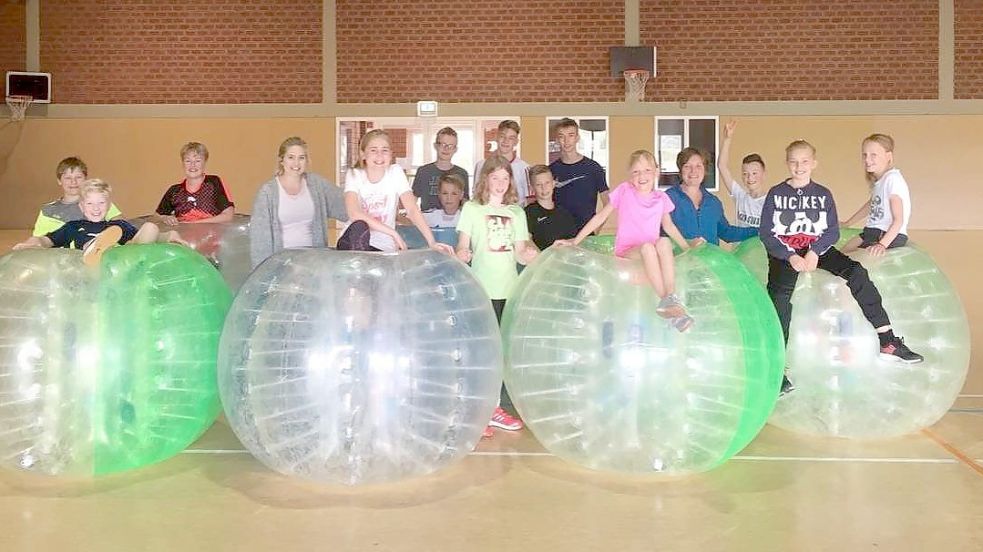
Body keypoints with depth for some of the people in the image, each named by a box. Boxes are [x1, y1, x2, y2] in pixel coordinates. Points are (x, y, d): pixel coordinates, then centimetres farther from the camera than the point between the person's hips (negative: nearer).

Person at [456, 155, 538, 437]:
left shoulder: (516, 212, 14)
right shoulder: (472, 209, 4)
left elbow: (521, 254, 12)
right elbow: (463, 248, 0)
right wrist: (462, 255, -21)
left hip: (509, 289, 4)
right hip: (482, 289, -4)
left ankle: (496, 408, 18)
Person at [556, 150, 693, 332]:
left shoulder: (661, 198, 9)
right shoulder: (624, 190, 1)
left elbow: (668, 226, 25)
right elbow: (600, 216, 5)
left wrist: (687, 247, 25)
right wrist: (575, 241, 2)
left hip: (651, 255, 2)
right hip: (626, 252, -2)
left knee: (664, 242, -33)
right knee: (647, 247, -36)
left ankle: (670, 299, -39)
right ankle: (668, 302, -37)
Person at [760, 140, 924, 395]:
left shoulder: (823, 194, 9)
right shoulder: (775, 194, 3)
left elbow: (833, 231, 2)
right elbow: (766, 233, -3)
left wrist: (814, 252, -17)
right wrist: (791, 257, -17)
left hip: (817, 249, 2)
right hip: (783, 253, -2)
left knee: (856, 272, -21)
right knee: (780, 294, -28)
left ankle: (887, 340, -20)